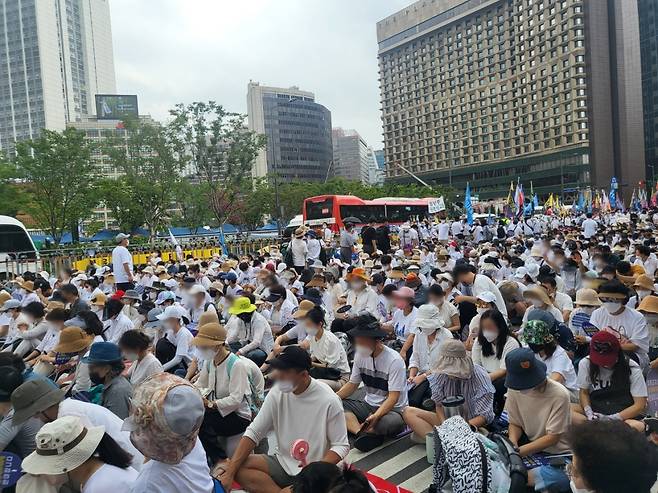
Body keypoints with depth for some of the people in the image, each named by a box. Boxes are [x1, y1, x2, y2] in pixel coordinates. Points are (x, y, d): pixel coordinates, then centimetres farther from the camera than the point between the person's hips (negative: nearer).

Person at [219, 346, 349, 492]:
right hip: (282, 462, 5)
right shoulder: (277, 393, -6)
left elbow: (341, 446, -10)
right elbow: (253, 433, -6)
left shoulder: (328, 400, -18)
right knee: (238, 468, -17)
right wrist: (229, 472, -16)